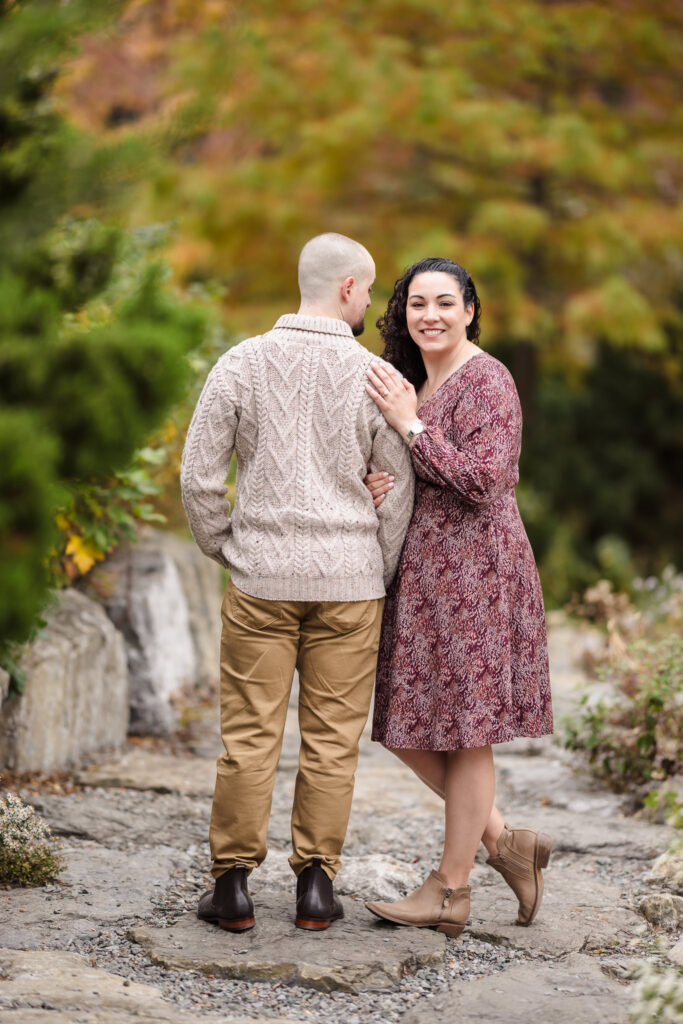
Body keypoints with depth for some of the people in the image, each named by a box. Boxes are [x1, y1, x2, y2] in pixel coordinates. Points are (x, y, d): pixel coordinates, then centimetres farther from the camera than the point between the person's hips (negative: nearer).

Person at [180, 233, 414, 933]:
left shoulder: (241, 364, 0)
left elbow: (199, 475, -1)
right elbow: (402, 487, -1)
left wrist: (225, 551, 12)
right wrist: (380, 571, 10)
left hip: (261, 577, 1)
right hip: (349, 583, -1)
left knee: (249, 733, 5)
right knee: (332, 737, 6)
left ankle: (232, 883, 8)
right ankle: (315, 882, 10)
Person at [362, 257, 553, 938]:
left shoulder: (486, 381, -10)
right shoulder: (410, 382, 16)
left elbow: (485, 479, -20)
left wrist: (411, 425, -16)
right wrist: (375, 488, 0)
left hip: (474, 570, -9)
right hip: (421, 574, 9)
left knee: (464, 732, 0)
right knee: (408, 727, 9)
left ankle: (450, 892, 9)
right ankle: (504, 841, 22)